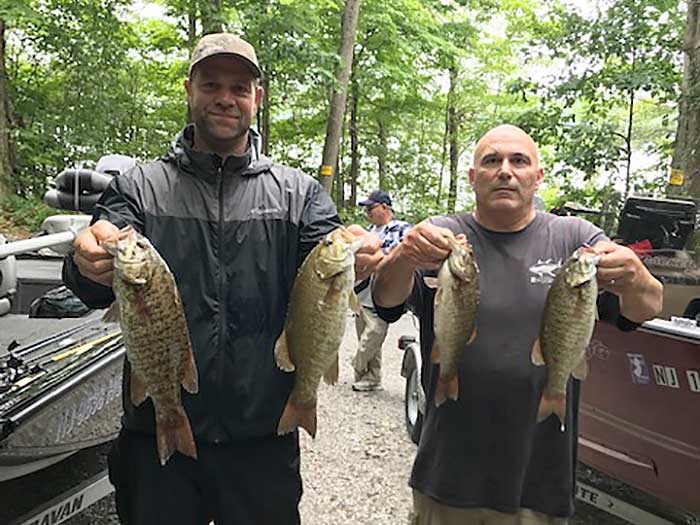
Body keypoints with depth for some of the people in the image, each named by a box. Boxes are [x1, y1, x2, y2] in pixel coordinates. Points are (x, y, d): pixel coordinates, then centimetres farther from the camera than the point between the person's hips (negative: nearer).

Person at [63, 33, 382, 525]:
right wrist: (88, 265, -33)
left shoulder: (298, 192, 4)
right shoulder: (139, 187, 3)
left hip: (264, 434, 1)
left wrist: (352, 261, -32)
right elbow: (101, 288, -9)